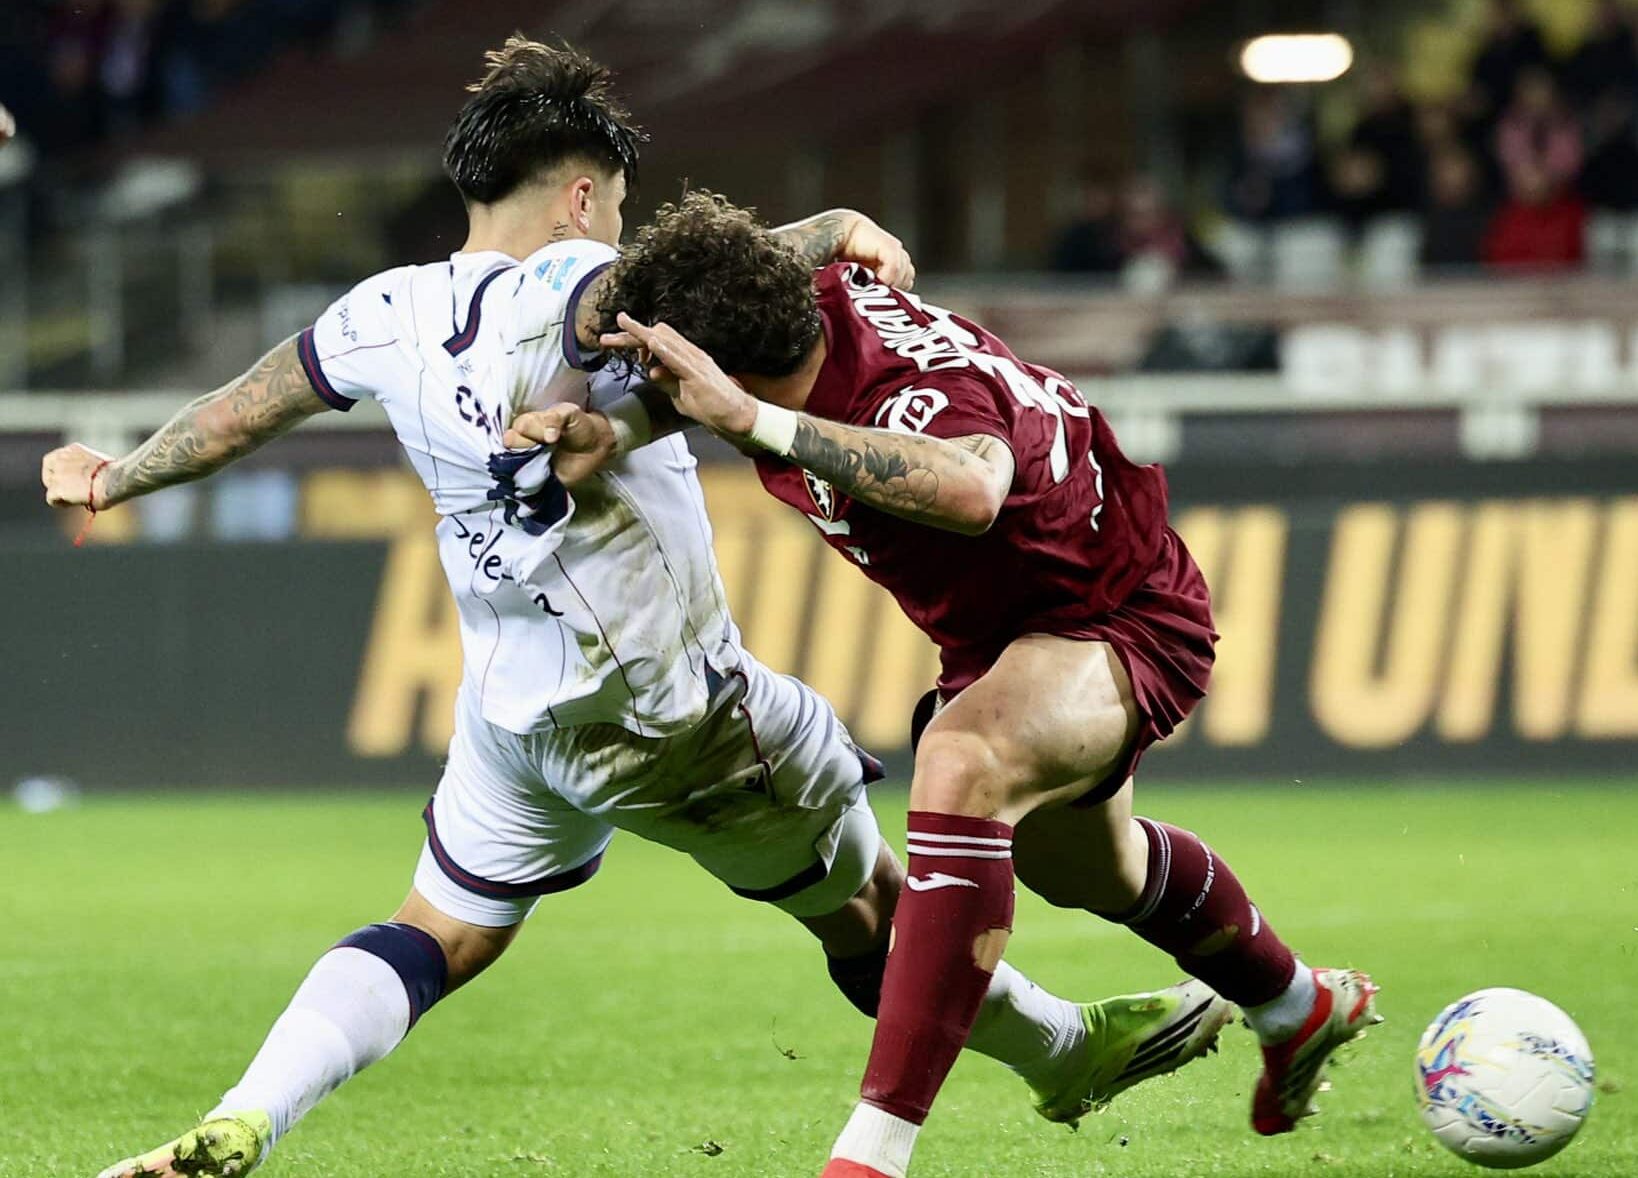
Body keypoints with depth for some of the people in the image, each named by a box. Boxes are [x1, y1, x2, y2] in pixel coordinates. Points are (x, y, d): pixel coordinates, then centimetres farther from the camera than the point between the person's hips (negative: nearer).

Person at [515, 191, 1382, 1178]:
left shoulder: (916, 396, -42)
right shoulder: (812, 303, -20)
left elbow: (971, 489, -65)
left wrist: (750, 421, -67)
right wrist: (604, 427, -23)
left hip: (1127, 615, -10)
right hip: (995, 631, 10)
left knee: (962, 764, -39)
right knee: (1083, 868, 33)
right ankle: (1300, 1007, 64)